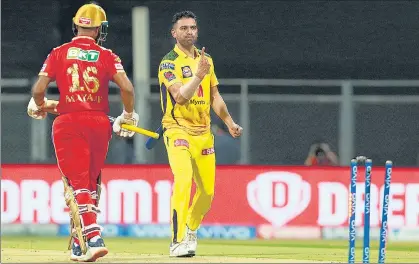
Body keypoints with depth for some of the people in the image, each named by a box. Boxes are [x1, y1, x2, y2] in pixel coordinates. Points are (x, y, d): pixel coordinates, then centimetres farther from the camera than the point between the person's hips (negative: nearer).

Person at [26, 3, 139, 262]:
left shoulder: (59, 53, 2)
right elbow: (127, 88, -10)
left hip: (69, 123, -2)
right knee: (91, 182, 15)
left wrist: (39, 107, 18)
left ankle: (92, 238, -23)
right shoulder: (107, 56, 2)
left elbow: (39, 89, -4)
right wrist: (128, 117, 7)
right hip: (99, 123, 2)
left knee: (77, 183, -4)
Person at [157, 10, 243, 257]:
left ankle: (191, 230, 36)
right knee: (183, 179, -25)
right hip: (178, 130, -6)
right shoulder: (169, 62, -8)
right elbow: (180, 96, -21)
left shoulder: (206, 60, 12)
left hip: (203, 132, 6)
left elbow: (215, 96, 18)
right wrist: (199, 75, -33)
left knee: (207, 190, 9)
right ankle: (178, 241, -26)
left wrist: (230, 122, 11)